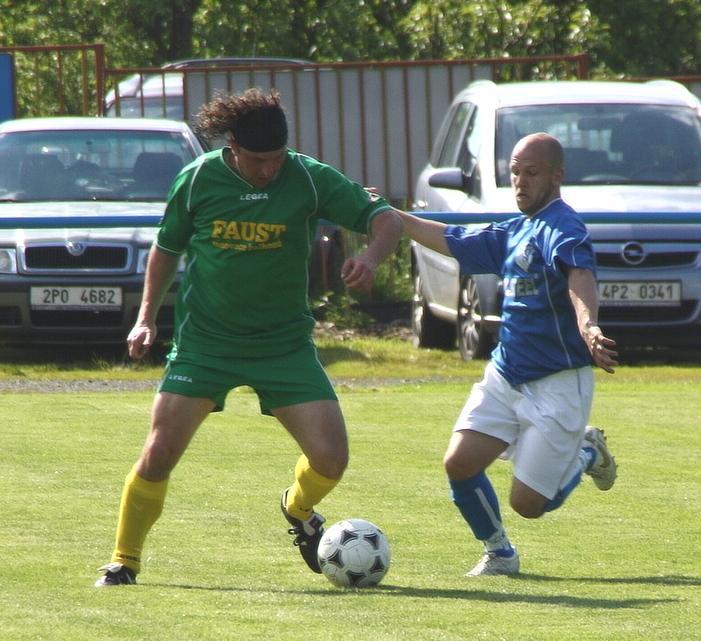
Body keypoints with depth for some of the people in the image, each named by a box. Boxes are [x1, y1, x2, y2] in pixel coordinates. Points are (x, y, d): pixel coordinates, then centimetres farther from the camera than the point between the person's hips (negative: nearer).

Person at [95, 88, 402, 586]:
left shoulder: (310, 179, -9)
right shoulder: (198, 180, -6)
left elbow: (386, 219, -8)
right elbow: (167, 249, 10)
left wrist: (371, 257, -29)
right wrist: (147, 317, 4)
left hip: (285, 341, 0)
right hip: (205, 339, 0)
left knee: (331, 457, -10)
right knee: (159, 453, -11)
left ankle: (299, 509, 26)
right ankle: (124, 561, 8)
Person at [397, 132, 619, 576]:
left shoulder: (560, 228, -17)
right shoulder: (513, 233, 12)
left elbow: (579, 277, -38)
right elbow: (453, 241, 29)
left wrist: (588, 329, -58)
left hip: (558, 384, -8)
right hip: (505, 377, 8)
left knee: (527, 503, -6)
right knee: (460, 462, -7)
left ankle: (587, 454, 25)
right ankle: (499, 553, 17)